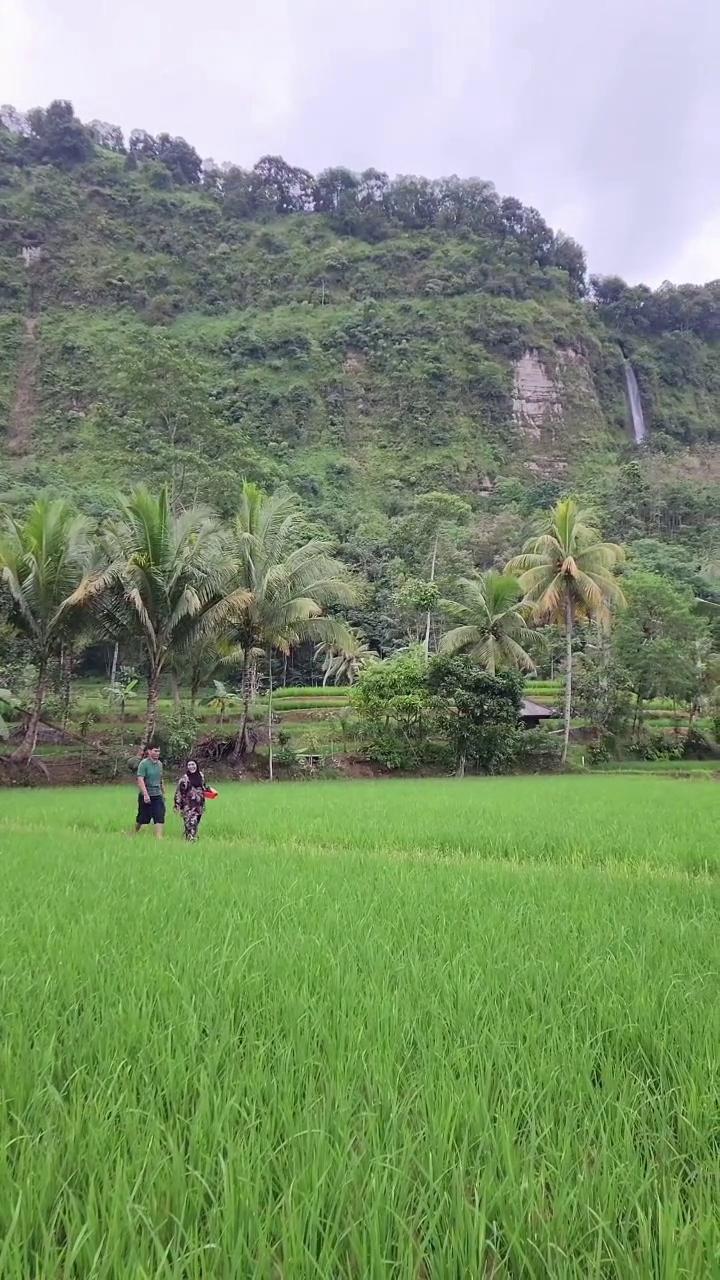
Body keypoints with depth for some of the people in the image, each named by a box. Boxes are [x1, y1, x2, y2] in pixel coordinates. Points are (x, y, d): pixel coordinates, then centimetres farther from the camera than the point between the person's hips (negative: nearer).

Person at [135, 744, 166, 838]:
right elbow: (140, 780, -20)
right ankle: (135, 834, 33)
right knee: (142, 818, 9)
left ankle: (159, 837, -7)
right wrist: (145, 794, -29)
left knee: (160, 816, -7)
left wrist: (163, 793, 20)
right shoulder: (144, 763, -11)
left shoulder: (159, 764, 9)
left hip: (157, 795, 5)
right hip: (146, 796, -5)